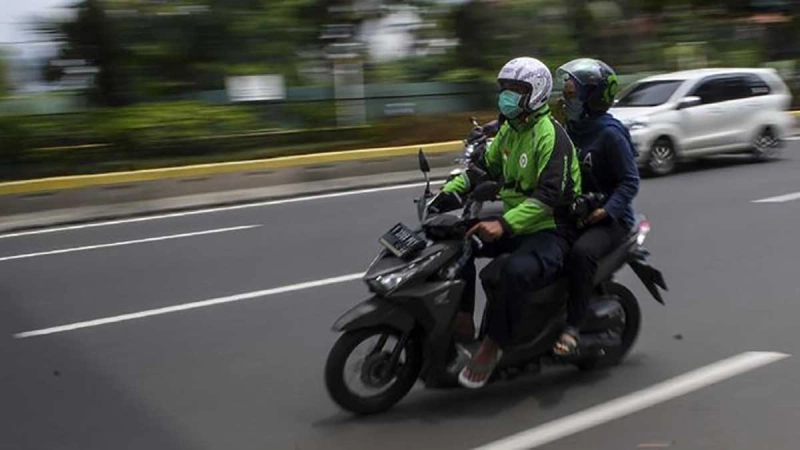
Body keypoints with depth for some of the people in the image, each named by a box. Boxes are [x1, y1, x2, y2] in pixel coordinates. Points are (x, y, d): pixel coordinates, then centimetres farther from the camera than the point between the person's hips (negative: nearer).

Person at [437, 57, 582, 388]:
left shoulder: (551, 136, -19)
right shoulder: (509, 129, 10)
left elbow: (549, 195, -29)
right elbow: (487, 167, 20)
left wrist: (504, 225, -40)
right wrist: (451, 189, 2)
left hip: (550, 228, -10)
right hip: (514, 222, 10)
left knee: (516, 271, -37)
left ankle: (493, 344, -20)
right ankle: (462, 318, 2)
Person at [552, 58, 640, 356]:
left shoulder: (609, 134, -12)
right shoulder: (569, 129, 11)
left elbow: (630, 180, -14)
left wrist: (608, 209, -27)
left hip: (608, 219, -8)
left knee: (581, 253, -36)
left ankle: (573, 328, -30)